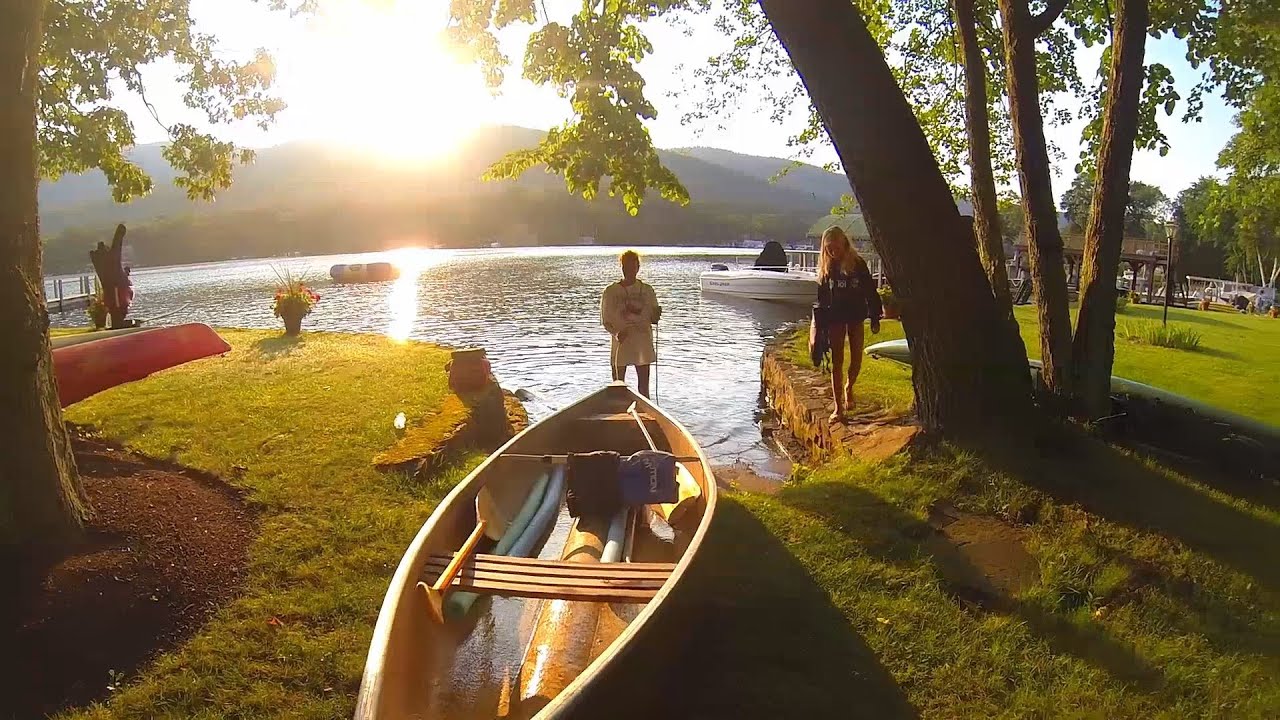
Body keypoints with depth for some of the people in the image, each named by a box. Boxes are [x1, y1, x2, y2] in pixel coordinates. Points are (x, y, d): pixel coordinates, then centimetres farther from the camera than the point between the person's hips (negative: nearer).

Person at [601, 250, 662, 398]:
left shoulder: (647, 290, 5)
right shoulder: (611, 291, 0)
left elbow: (653, 319, 8)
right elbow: (606, 321, -1)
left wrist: (657, 314, -16)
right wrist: (616, 333, -20)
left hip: (642, 341, 1)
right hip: (621, 341, -1)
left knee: (643, 384, 4)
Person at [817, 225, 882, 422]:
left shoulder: (857, 263, -7)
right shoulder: (826, 267, -1)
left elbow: (870, 290, -3)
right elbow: (822, 297, 6)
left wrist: (875, 318, -4)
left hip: (856, 317, -1)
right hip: (835, 318, 1)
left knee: (857, 359, 3)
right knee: (837, 362, 1)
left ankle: (848, 387, 36)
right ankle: (838, 408, 6)